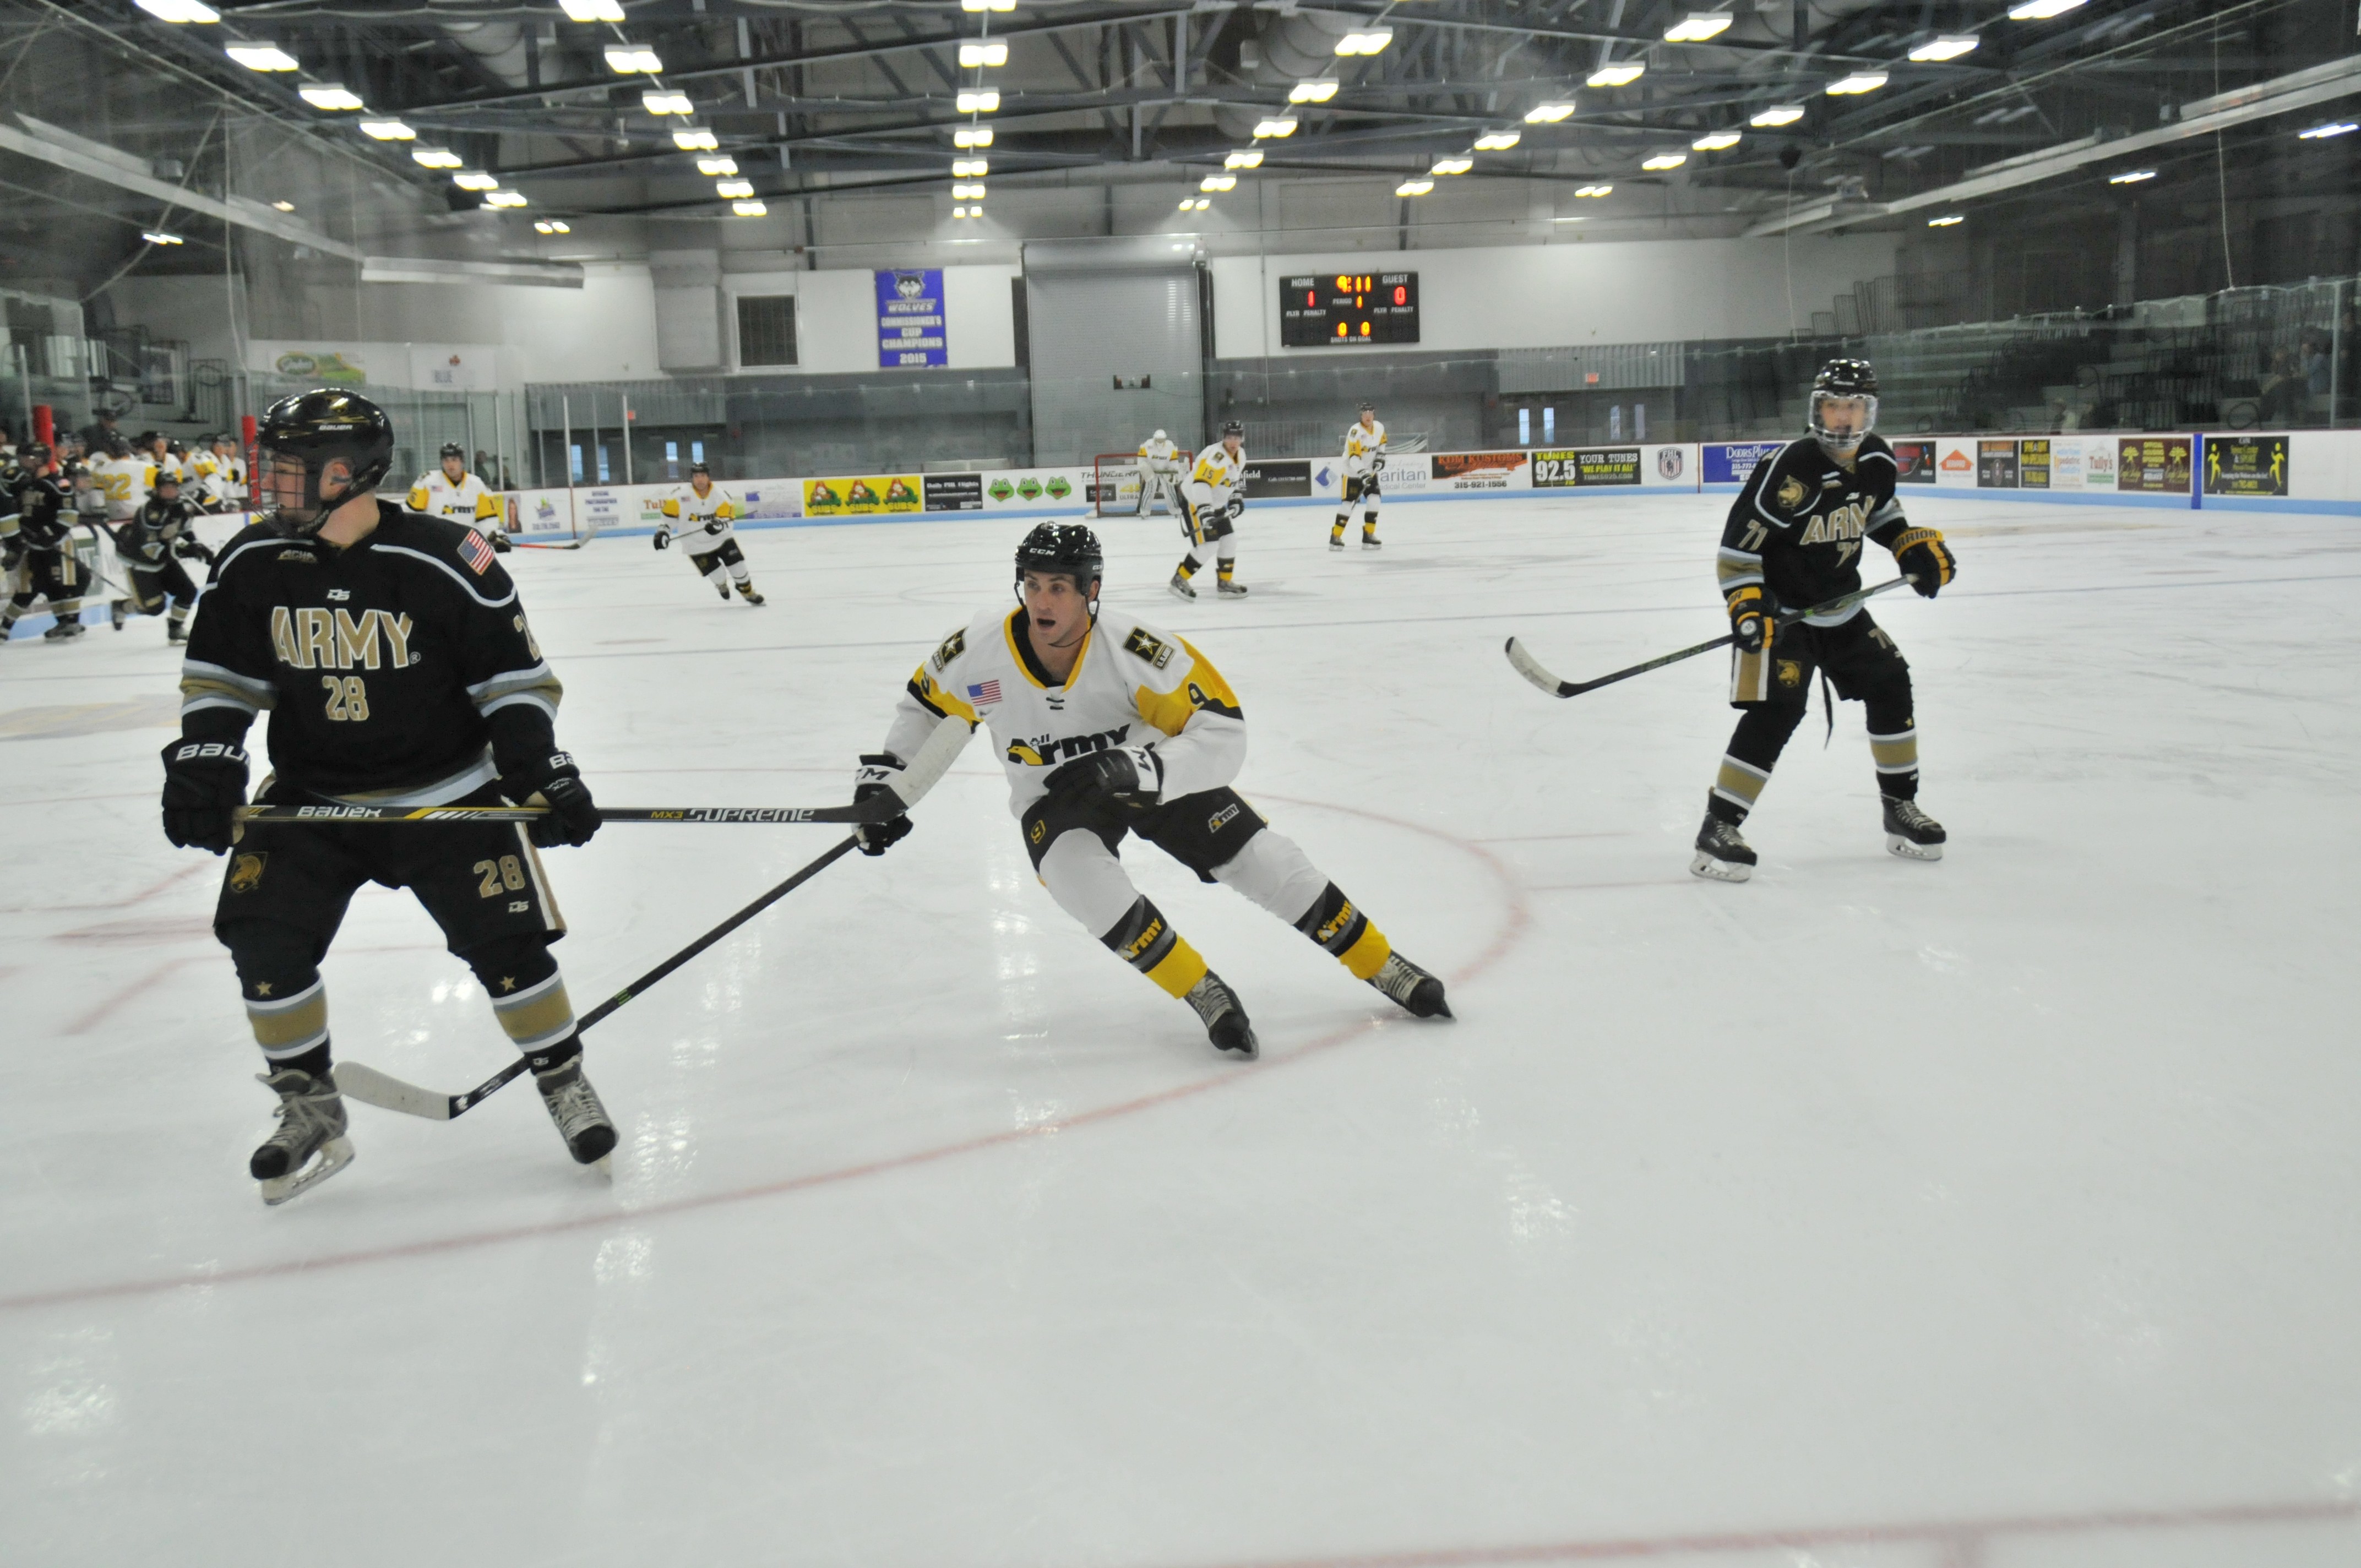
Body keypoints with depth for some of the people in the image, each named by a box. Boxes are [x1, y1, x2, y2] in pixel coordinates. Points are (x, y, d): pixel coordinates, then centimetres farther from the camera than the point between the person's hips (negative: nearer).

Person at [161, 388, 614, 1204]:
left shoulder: (444, 562, -17)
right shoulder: (251, 564, -5)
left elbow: (515, 677, -10)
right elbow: (219, 676, 5)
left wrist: (541, 769, -18)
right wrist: (202, 759, -10)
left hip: (446, 792, -3)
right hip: (310, 794, 4)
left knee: (503, 939, -8)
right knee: (263, 939, -7)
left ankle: (565, 1082, 16)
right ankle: (311, 1114, 12)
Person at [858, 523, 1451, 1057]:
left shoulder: (1137, 648, -30)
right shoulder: (977, 651, -21)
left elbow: (1224, 733, -30)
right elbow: (925, 705, 2)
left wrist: (1138, 768, -43)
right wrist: (882, 778, -3)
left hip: (1154, 776, -1)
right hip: (1054, 796, 1)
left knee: (1264, 860, -9)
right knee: (1080, 877, -32)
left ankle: (1383, 967, 13)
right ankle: (1203, 993, -15)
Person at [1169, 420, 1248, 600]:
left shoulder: (1240, 455, 2)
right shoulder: (1216, 456, -28)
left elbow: (1237, 477, 21)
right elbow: (1201, 484, -38)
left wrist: (1237, 498, 10)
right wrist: (1204, 510, -46)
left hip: (1216, 503, 9)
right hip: (1194, 502, -9)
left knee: (1229, 540, 8)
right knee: (1207, 546, -15)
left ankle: (1226, 582, 20)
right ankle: (1178, 581, -4)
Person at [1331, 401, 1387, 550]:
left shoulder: (1379, 428, -2)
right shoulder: (1355, 432, -24)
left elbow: (1382, 443, 20)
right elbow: (1354, 457, -31)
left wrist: (1380, 457, 4)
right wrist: (1363, 473, -40)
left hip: (1369, 471, 6)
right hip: (1352, 472, -6)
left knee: (1374, 500, -5)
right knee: (1348, 503, -10)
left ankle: (1368, 536, 2)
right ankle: (1336, 537, -2)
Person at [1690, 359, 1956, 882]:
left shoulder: (1878, 461, -1)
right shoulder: (1791, 470, -24)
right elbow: (1738, 544, -22)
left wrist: (1916, 546, 8)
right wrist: (1747, 605, -31)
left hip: (1841, 605, 8)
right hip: (1782, 611, -8)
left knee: (1889, 684, 9)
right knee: (1776, 711, -19)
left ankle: (1900, 807, 26)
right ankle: (1718, 829, -14)